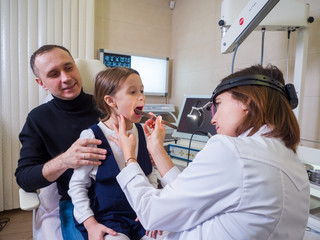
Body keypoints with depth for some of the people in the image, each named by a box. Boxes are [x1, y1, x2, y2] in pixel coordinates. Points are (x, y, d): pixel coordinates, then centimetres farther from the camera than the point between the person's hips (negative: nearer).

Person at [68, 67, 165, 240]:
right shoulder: (92, 136, -13)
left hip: (140, 214, 4)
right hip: (105, 217, -3)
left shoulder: (141, 132, 0)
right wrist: (90, 224, -11)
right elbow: (77, 184, -6)